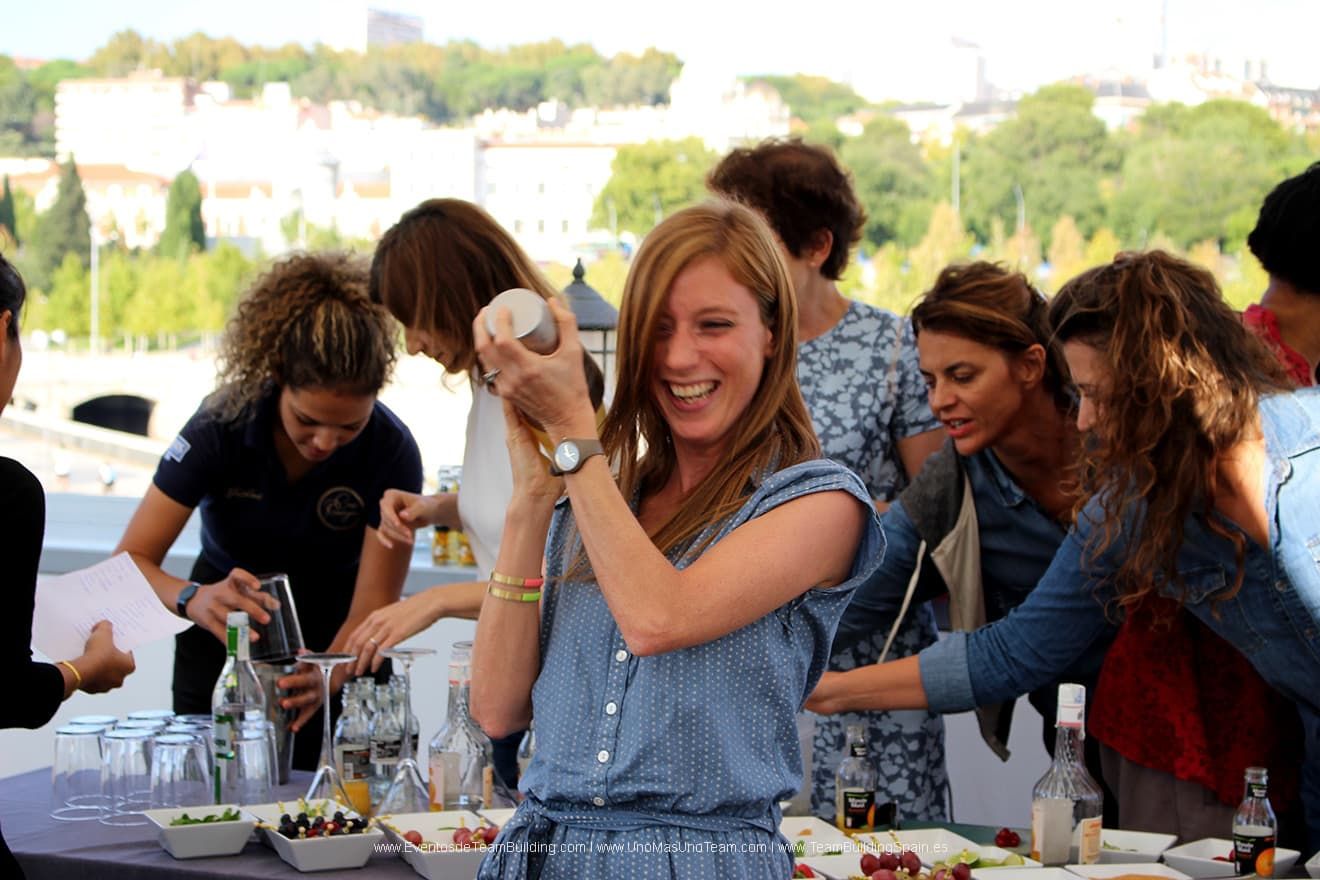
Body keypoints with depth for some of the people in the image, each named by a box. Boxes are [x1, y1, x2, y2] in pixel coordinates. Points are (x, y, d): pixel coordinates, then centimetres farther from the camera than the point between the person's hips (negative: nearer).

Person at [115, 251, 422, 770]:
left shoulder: (391, 451, -24)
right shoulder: (222, 425, -25)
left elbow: (372, 610, -25)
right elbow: (128, 563, -27)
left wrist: (326, 678, -46)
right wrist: (194, 600, -48)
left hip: (332, 646, 0)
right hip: (224, 644, 0)